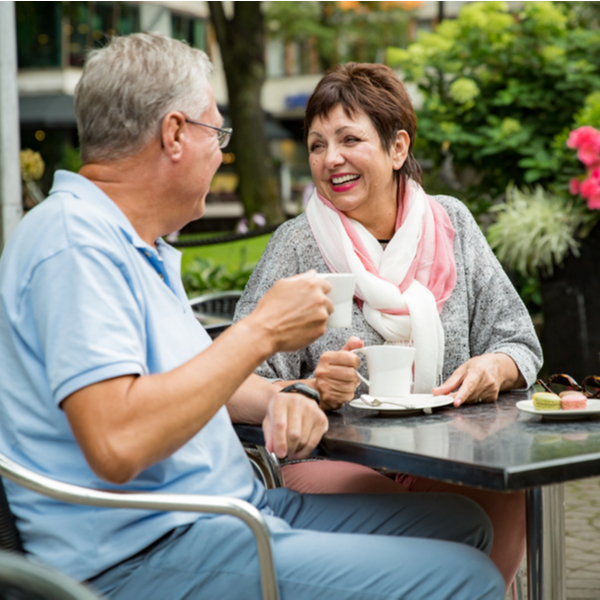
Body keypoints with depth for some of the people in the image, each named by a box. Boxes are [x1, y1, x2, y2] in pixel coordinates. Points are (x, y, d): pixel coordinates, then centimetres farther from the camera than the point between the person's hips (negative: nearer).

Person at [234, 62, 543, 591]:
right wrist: (314, 390, -27)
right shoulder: (296, 248, -2)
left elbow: (519, 342, 13)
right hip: (331, 460, -2)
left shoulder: (451, 224, 8)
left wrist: (495, 367, -10)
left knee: (508, 495, -28)